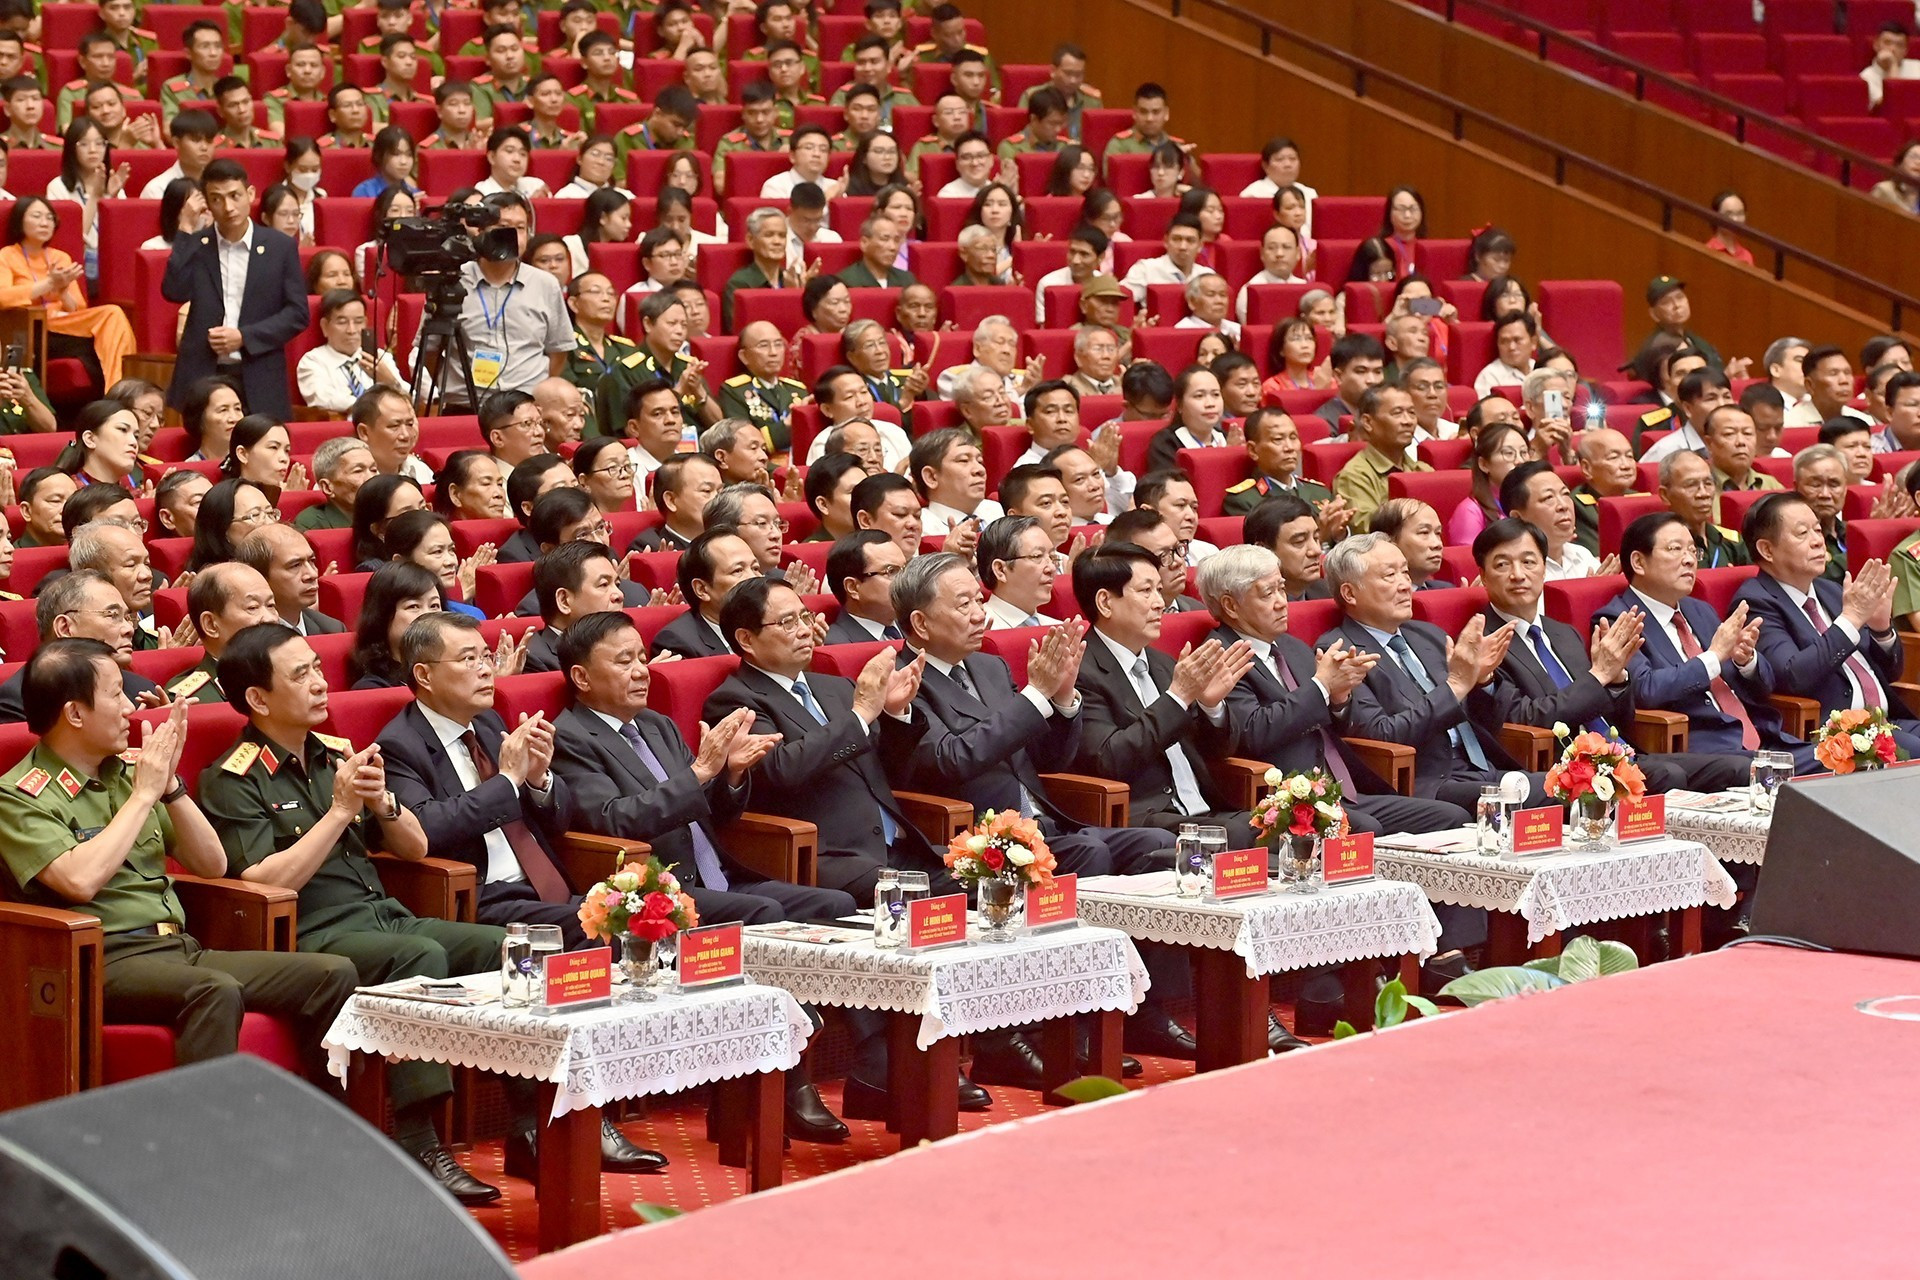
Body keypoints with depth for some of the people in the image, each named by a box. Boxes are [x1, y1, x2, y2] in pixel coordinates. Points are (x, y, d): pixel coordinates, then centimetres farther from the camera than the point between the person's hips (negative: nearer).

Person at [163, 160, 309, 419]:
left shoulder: (280, 247, 4)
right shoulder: (195, 246, 7)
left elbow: (297, 313, 2)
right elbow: (174, 292, -8)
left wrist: (245, 337, -9)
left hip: (260, 382, 0)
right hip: (201, 377, 0)